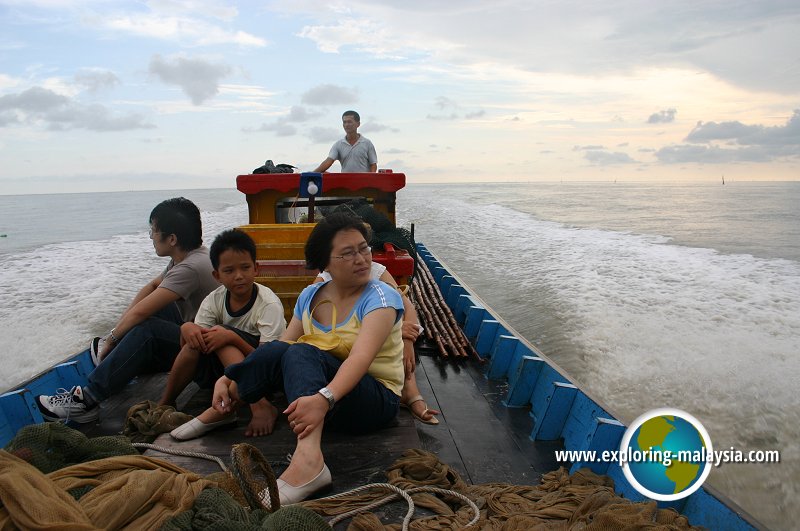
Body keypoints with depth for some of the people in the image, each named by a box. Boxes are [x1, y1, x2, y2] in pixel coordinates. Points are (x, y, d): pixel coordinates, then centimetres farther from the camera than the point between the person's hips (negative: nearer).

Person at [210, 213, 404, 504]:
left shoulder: (381, 297, -14)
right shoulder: (310, 296, 4)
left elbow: (361, 357, -31)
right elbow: (282, 346, -1)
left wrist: (324, 398, -48)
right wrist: (227, 379, -15)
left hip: (377, 399, -4)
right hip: (314, 393, 5)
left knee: (301, 353, -31)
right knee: (275, 350, -24)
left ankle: (307, 460, -42)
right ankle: (222, 407, -10)